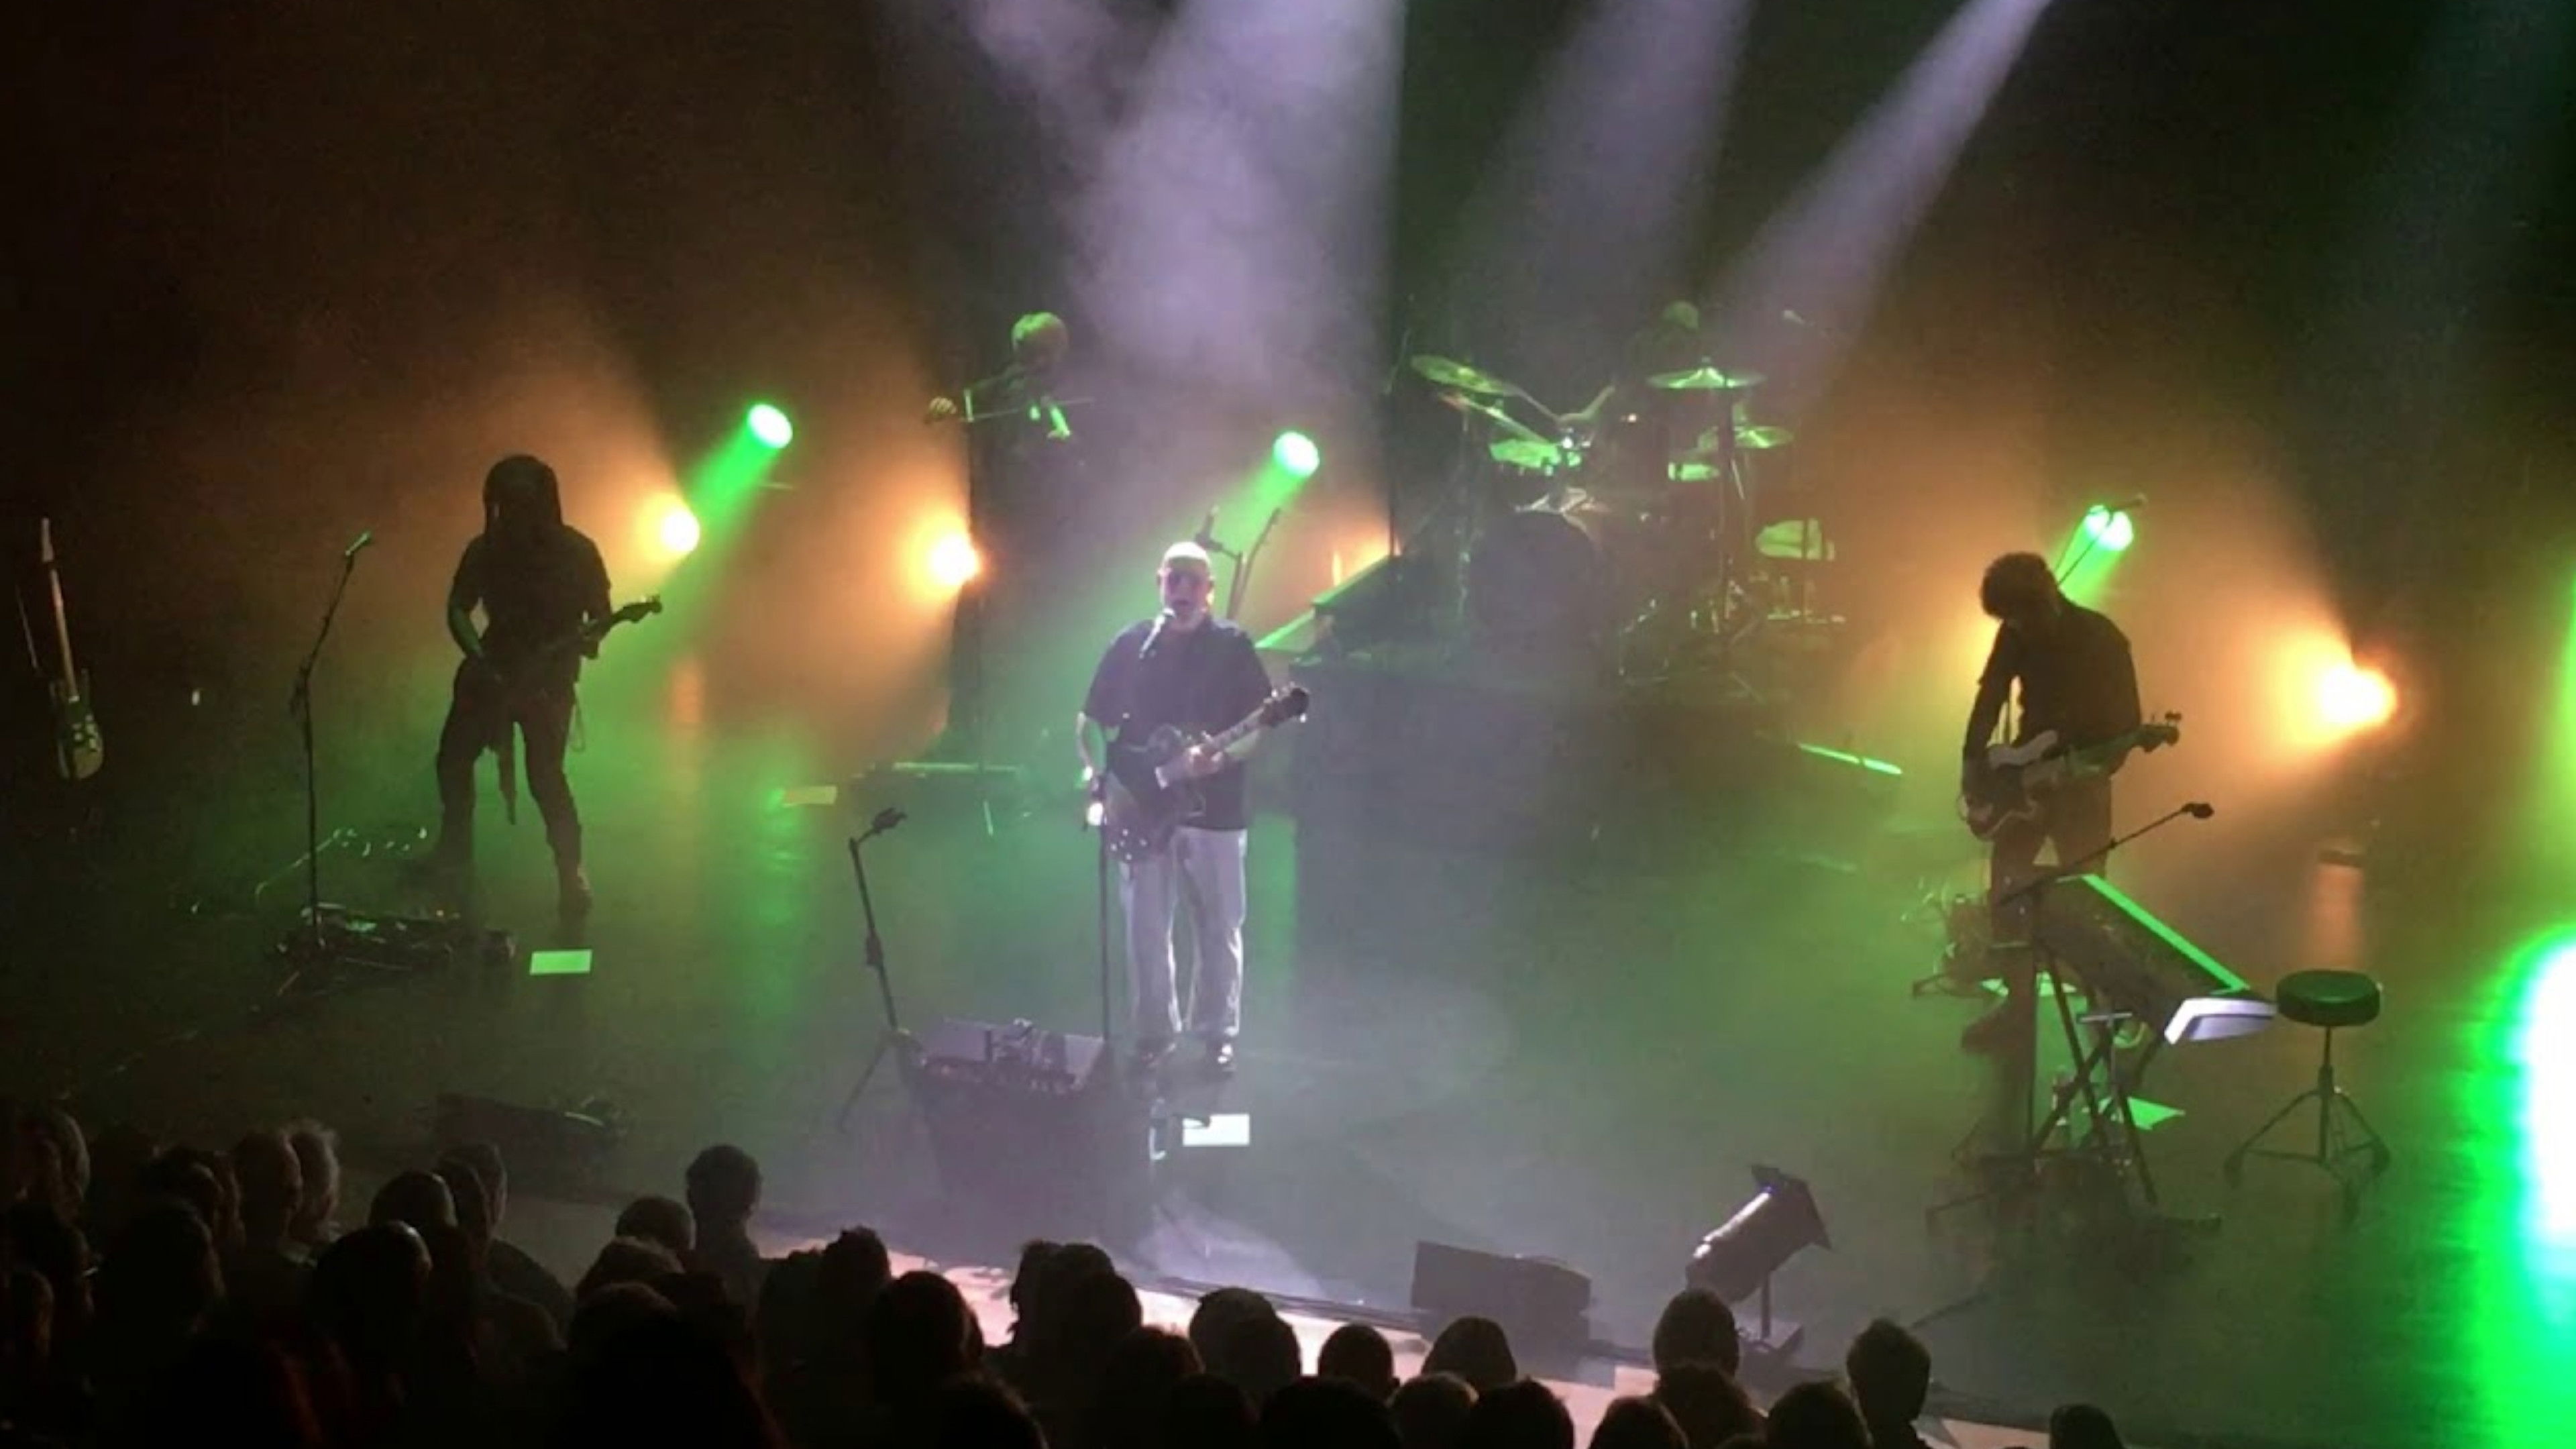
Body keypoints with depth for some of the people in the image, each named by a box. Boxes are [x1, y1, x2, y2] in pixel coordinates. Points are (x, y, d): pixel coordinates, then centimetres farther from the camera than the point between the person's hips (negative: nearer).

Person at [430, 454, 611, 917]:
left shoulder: (576, 552, -10)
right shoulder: (486, 549, -4)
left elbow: (600, 614, -3)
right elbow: (458, 609, 2)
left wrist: (588, 639, -26)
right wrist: (479, 658, -14)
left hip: (548, 676, -4)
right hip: (492, 670, 4)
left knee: (544, 774, -10)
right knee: (453, 758, 5)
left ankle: (571, 871, 6)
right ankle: (455, 853, 27)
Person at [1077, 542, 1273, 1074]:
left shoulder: (1233, 647, -2)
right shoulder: (1130, 645, 5)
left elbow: (1260, 725, -6)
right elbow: (1090, 719, 10)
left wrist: (1221, 758, -23)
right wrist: (1092, 770, -6)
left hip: (1214, 807, -2)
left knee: (1220, 928, 5)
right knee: (1146, 927, 5)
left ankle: (1218, 1034, 18)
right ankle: (1155, 1031, 18)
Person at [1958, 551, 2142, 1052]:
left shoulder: (2102, 640, -16)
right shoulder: (2015, 634, -2)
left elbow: (2128, 721, -14)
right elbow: (1991, 696, 8)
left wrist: (2093, 770, -28)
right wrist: (1972, 759, -4)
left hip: (2082, 781, -5)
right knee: (2005, 889, 6)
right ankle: (2018, 1001, 17)